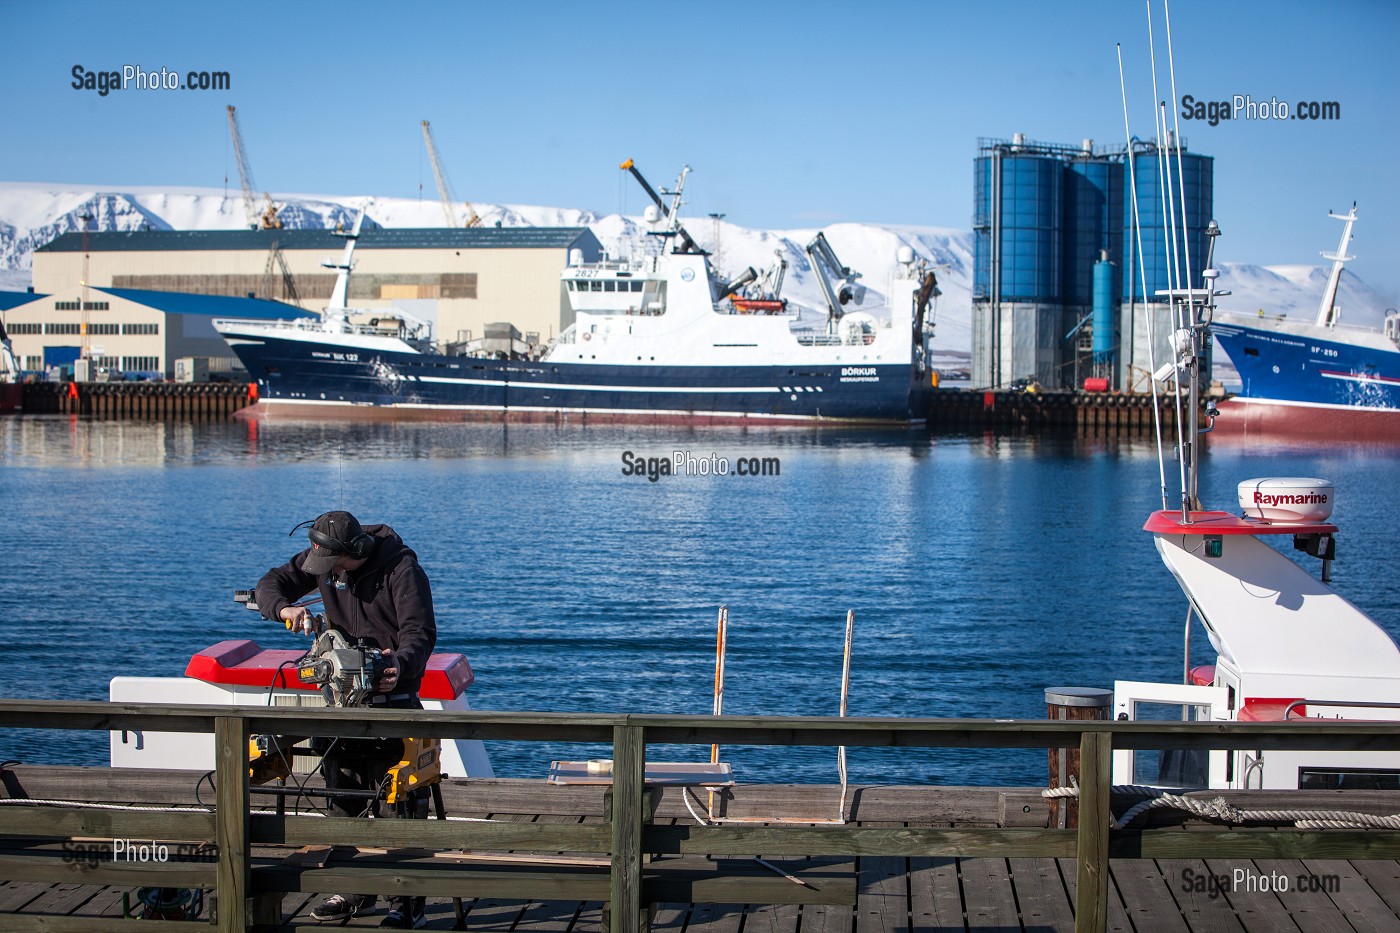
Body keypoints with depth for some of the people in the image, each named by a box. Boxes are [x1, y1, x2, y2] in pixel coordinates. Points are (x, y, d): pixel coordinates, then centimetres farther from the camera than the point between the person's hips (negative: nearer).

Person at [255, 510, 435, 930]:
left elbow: (420, 630, -20)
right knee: (344, 791, 12)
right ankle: (356, 889, 24)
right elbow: (271, 583, 6)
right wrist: (284, 608, -18)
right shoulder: (322, 560, 2)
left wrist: (401, 663, -41)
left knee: (400, 799, -9)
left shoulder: (401, 568, -16)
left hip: (392, 694, -7)